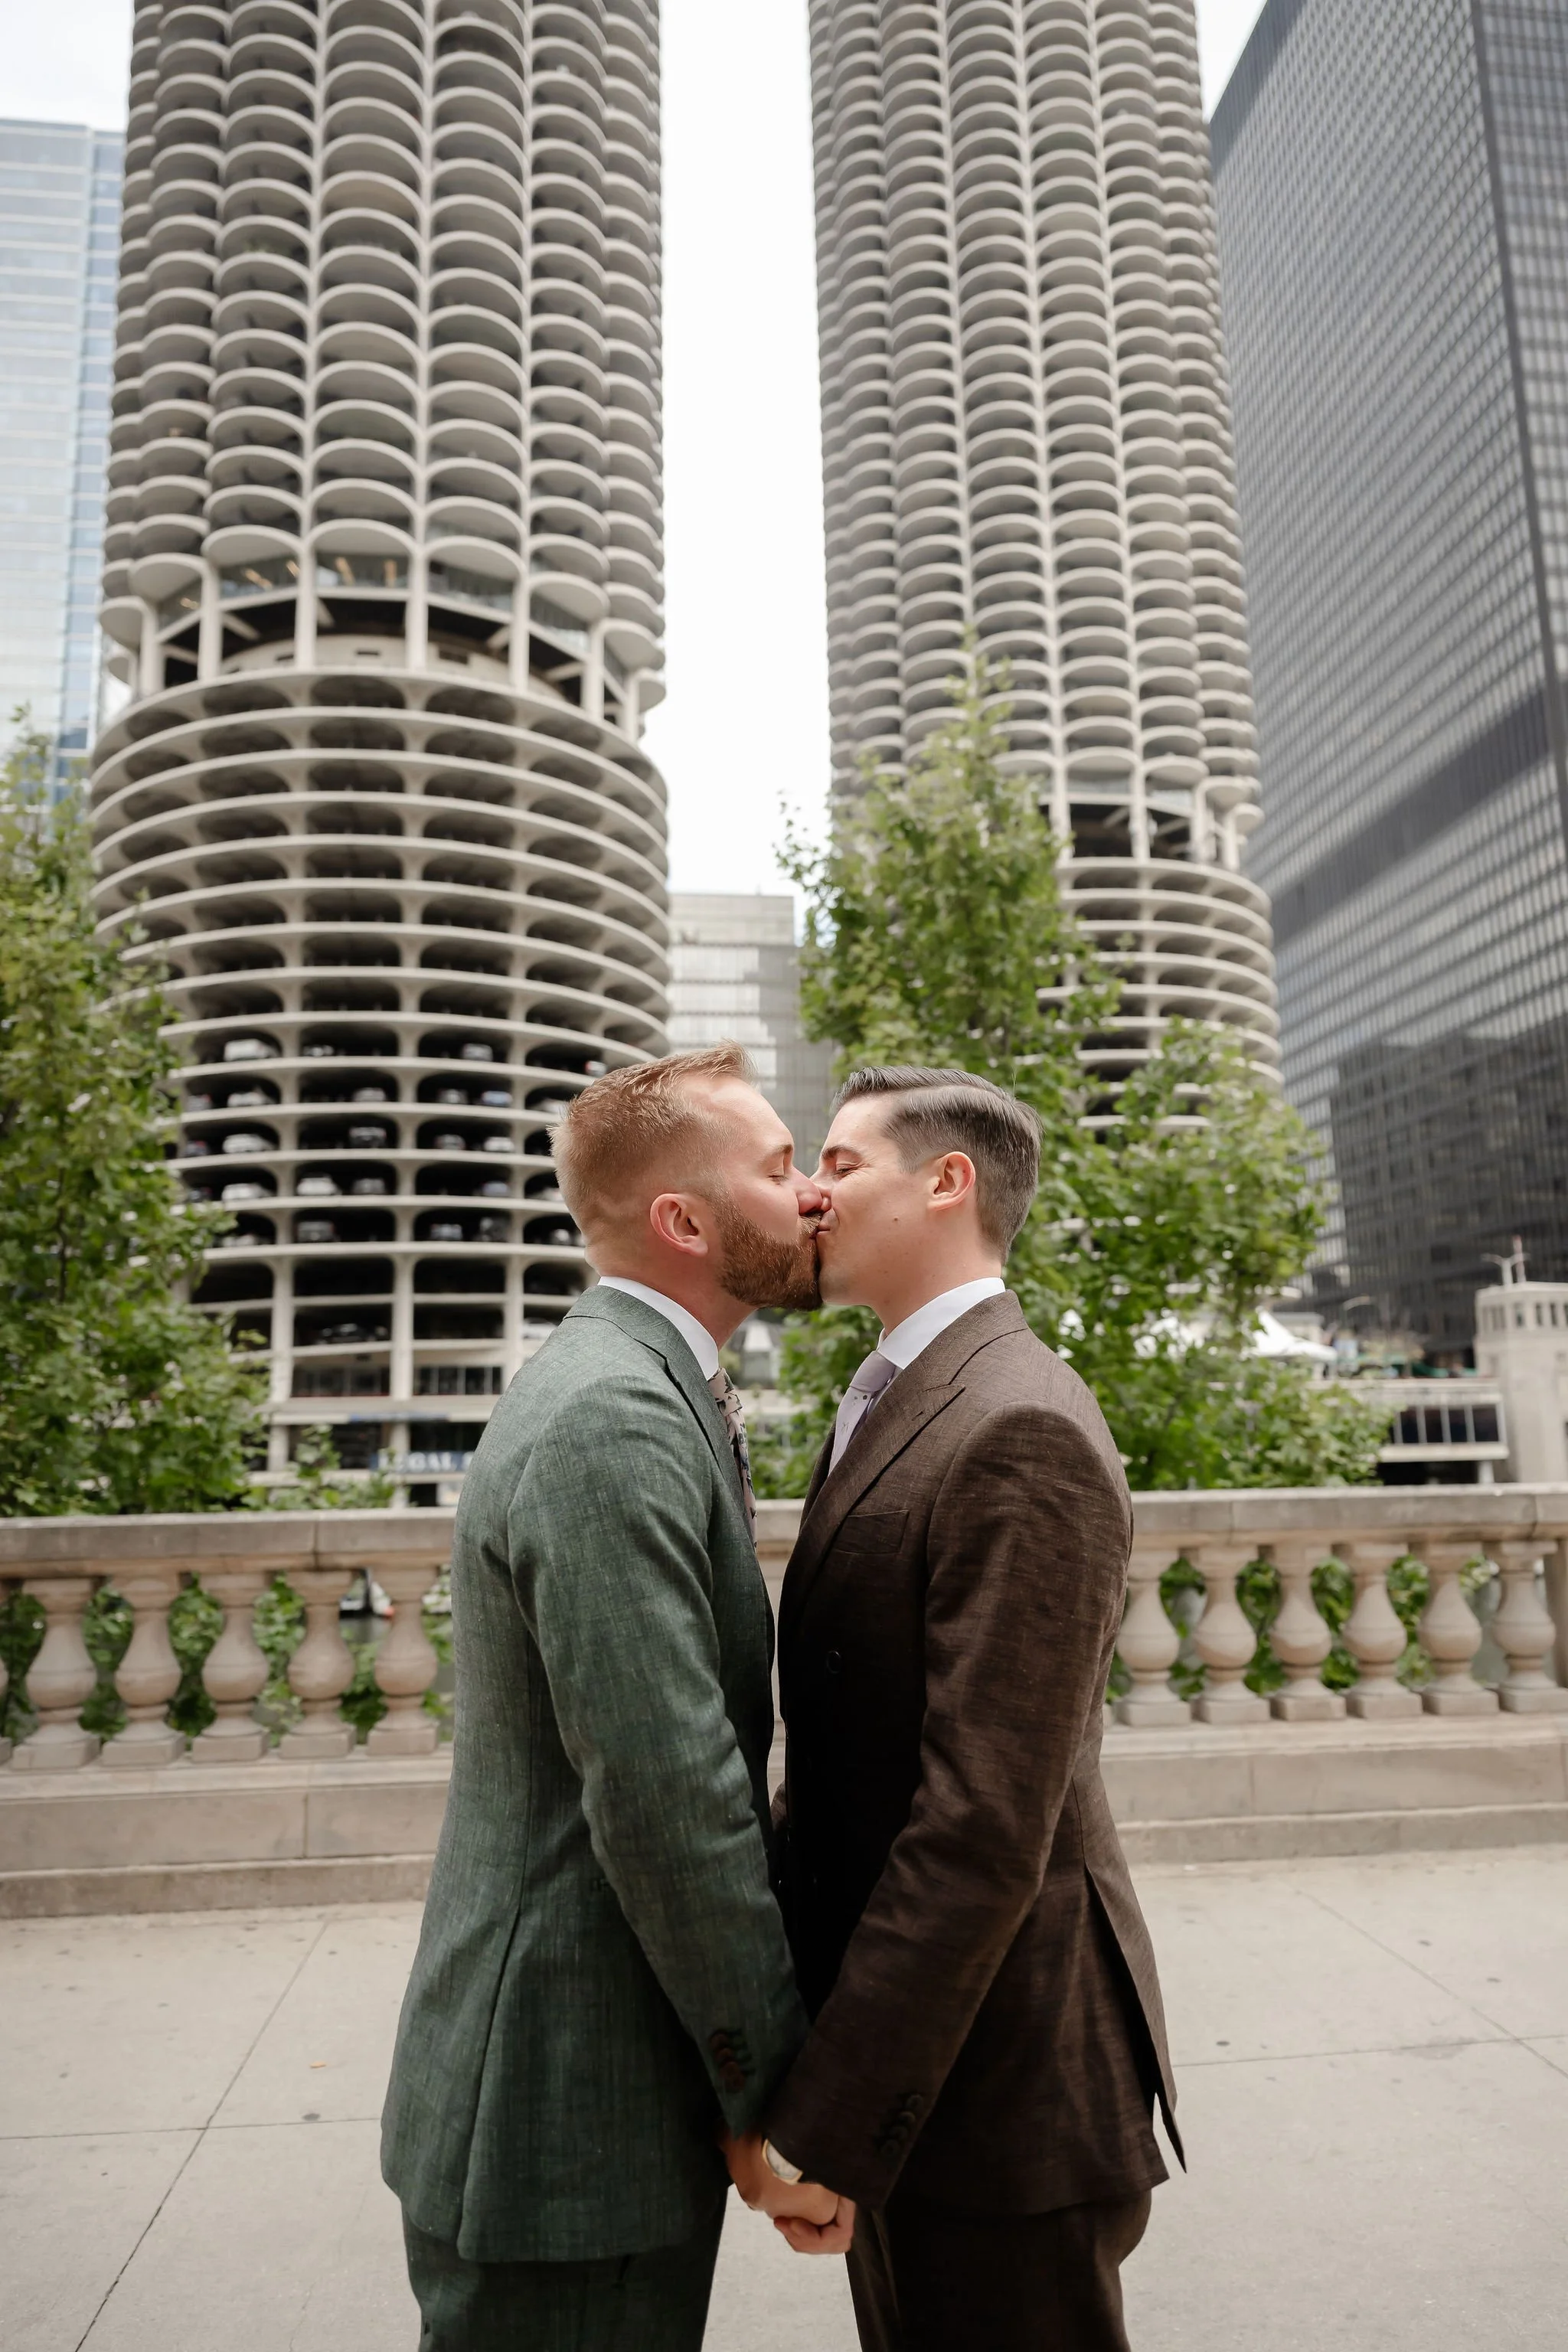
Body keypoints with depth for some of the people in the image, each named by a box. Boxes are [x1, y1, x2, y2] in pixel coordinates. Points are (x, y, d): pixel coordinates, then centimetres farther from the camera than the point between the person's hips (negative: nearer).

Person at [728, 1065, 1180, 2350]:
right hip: (904, 2037, 9)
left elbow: (984, 1829, -26)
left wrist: (817, 2116, -20)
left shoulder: (1020, 1433, -23)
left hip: (994, 2080, -9)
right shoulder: (894, 1410, 9)